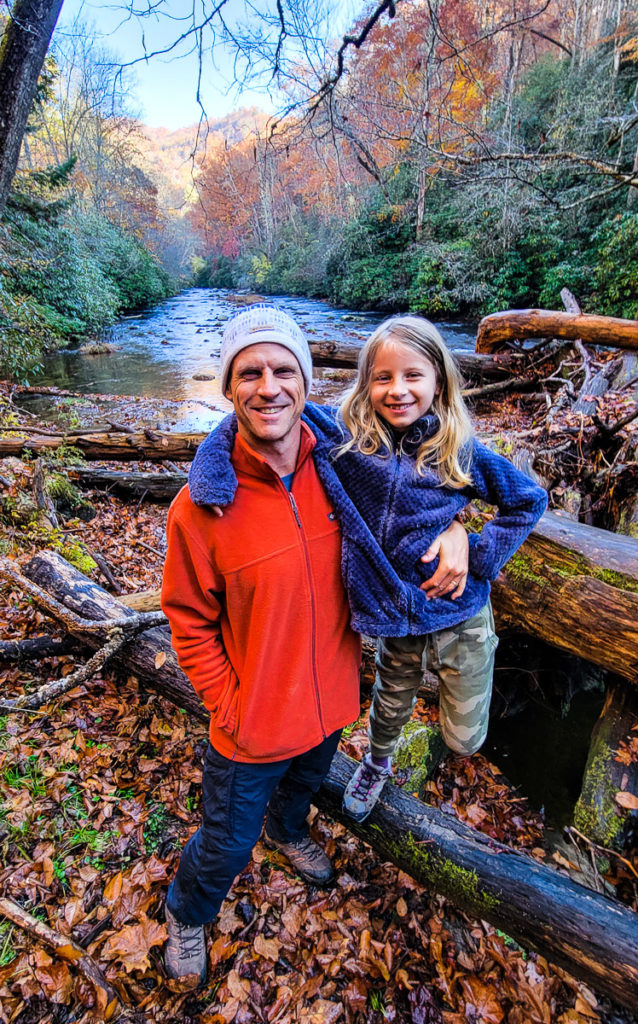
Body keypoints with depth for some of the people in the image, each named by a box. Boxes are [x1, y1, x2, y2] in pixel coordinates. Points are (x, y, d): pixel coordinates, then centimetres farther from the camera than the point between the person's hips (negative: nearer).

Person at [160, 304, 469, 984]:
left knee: (305, 785, 35)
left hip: (330, 696, 4)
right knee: (227, 844, 21)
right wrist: (229, 707, -13)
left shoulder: (336, 470, -15)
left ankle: (289, 833, 72)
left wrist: (452, 527, -17)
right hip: (255, 722, -4)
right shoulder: (201, 507, -26)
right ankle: (185, 914, 56)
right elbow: (190, 623, -14)